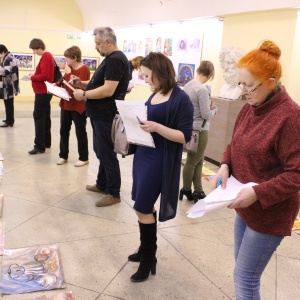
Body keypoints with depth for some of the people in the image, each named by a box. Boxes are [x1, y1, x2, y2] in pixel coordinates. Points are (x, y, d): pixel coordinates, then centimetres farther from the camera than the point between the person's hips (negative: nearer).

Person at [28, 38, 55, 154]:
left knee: (38, 117, -8)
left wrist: (32, 77, -11)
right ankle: (46, 142, 21)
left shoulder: (45, 57, -15)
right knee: (45, 117, 13)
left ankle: (39, 146, -7)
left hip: (42, 92, -10)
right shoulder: (48, 55, 15)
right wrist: (34, 76, 5)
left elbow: (44, 76, -23)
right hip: (45, 91, 10)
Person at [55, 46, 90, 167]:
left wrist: (68, 73, -17)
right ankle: (63, 155, 23)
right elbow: (64, 82, 17)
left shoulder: (84, 69, -14)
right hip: (66, 104, 8)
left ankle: (84, 158, 14)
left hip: (78, 106, -8)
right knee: (64, 130, 12)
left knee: (80, 132, 2)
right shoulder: (69, 68, 10)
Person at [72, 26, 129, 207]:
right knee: (101, 151, 19)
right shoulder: (110, 59, 16)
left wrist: (84, 95, -18)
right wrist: (82, 83, 7)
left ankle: (114, 193, 7)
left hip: (106, 116, -11)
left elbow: (108, 90, -27)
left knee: (107, 154, -3)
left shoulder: (116, 60, -18)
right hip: (100, 114, 11)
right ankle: (102, 185, 33)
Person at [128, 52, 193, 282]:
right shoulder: (155, 95, 10)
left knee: (142, 209, -3)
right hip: (144, 155, 8)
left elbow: (185, 136, -18)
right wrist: (139, 122, 0)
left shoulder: (181, 99, -14)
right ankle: (146, 250, 32)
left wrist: (156, 127, -28)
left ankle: (148, 259, 14)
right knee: (146, 206, 15)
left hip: (160, 161, -8)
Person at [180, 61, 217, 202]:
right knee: (192, 162, 7)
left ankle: (198, 191, 21)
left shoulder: (187, 86, 5)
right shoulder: (202, 89, -20)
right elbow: (206, 115, -19)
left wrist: (208, 106, 3)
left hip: (189, 128, 8)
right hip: (199, 130, -8)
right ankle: (186, 190, 23)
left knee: (198, 161, 15)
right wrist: (214, 108, 1)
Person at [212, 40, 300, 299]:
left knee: (245, 278, 4)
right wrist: (226, 165, -6)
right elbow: (235, 143, 14)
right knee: (244, 267, 23)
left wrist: (258, 193, -27)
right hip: (246, 205, 8)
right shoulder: (250, 108, 2)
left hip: (270, 212, -8)